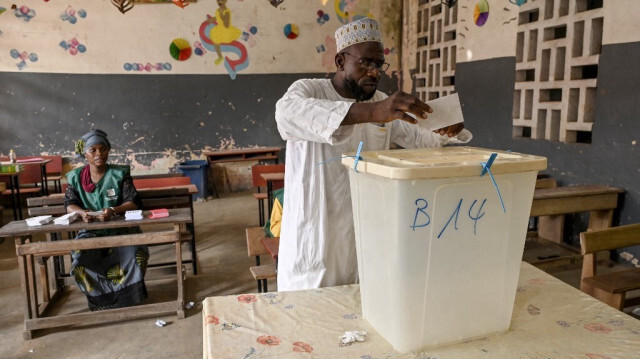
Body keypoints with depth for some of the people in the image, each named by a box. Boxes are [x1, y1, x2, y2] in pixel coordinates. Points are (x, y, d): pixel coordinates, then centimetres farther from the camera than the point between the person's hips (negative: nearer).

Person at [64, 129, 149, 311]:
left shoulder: (120, 174, -2)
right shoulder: (75, 177, 5)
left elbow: (133, 202, -8)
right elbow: (70, 205, 2)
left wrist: (113, 211, -28)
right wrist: (82, 212, -22)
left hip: (120, 227, -2)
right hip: (91, 230, 2)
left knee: (133, 253, -30)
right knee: (80, 257, -27)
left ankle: (128, 294, -6)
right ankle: (100, 298, -7)